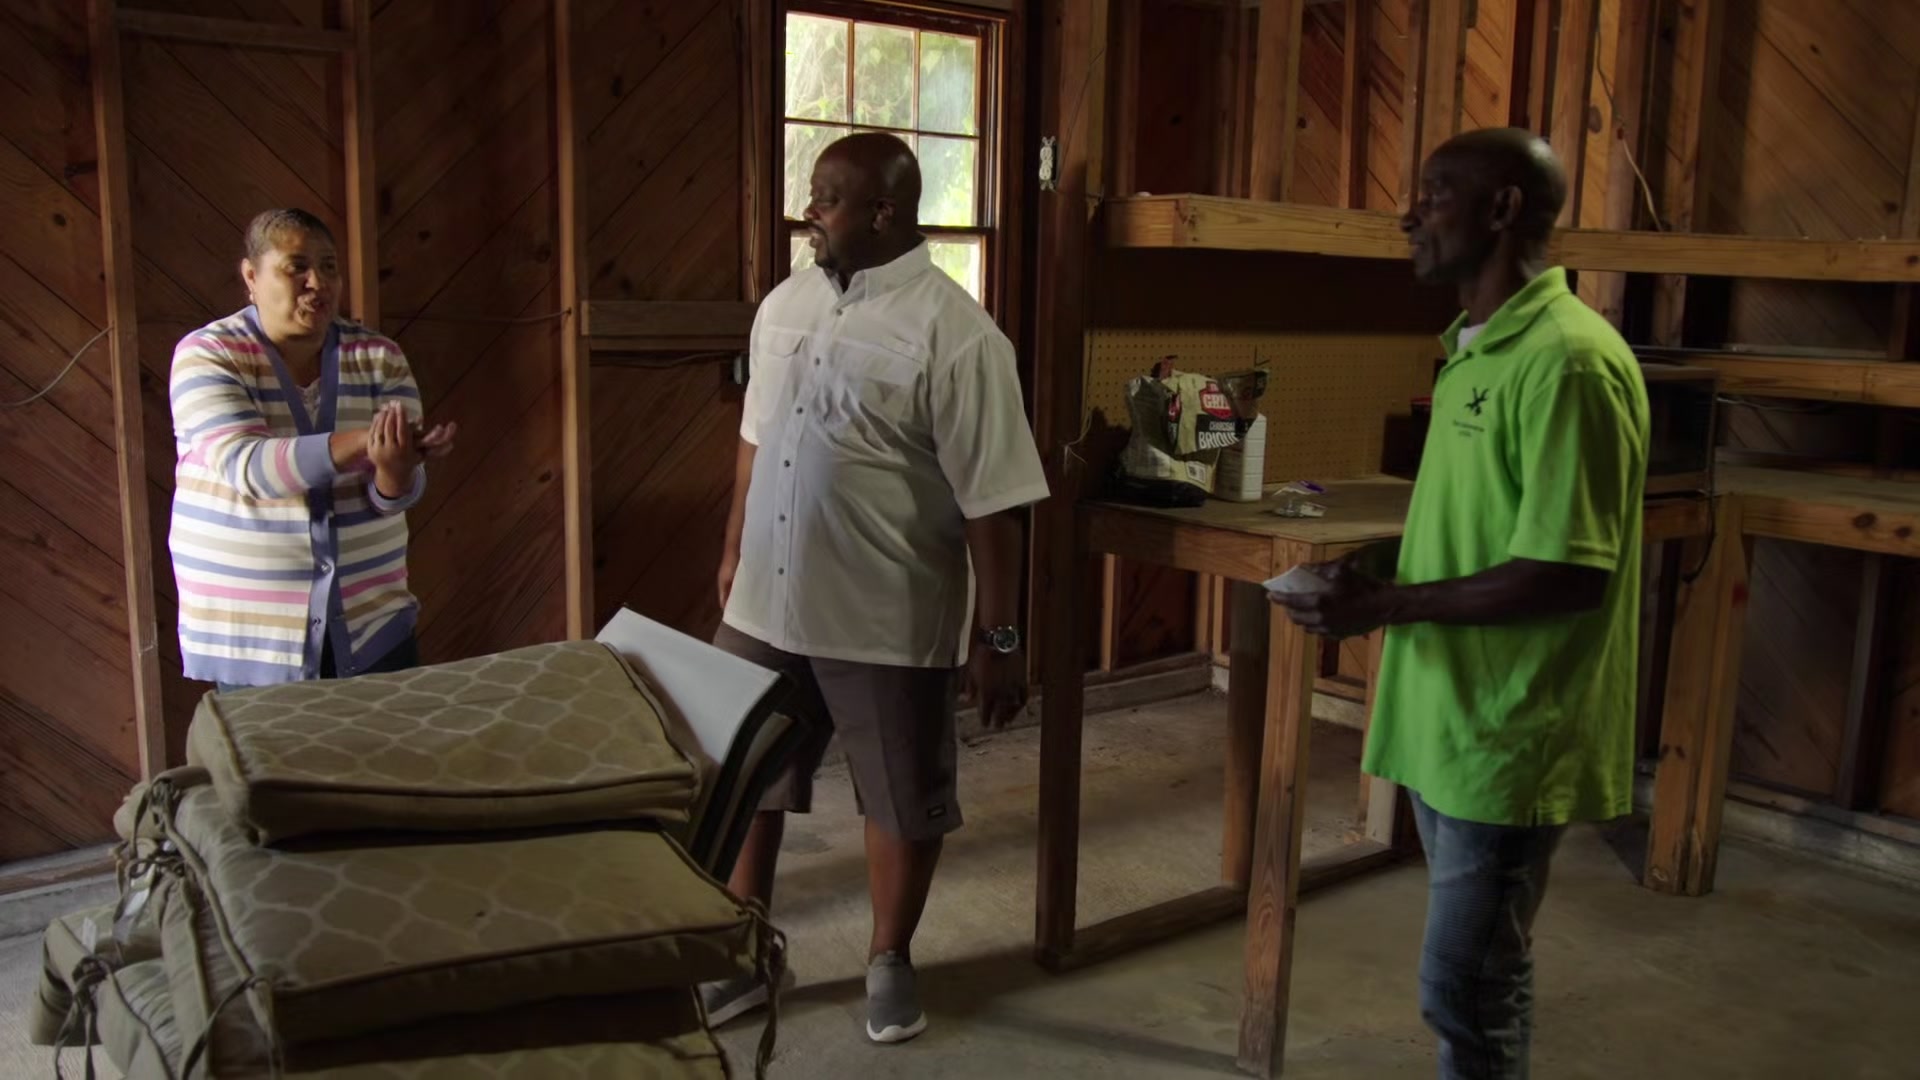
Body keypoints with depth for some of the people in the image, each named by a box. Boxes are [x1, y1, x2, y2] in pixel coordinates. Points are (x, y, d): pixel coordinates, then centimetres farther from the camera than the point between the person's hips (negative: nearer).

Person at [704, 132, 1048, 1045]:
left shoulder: (955, 335, -16)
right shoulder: (785, 305, 5)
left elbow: (991, 504, -15)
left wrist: (998, 638, -14)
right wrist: (734, 552, 20)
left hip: (887, 624, -5)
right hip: (764, 608, 6)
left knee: (902, 801, 11)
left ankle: (889, 961, 34)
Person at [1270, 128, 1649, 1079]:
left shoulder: (1567, 361, -19)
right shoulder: (1478, 349, 11)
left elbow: (1572, 573, -23)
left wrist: (1389, 605, -20)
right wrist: (1384, 561, 4)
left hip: (1507, 736, -9)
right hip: (1448, 717, 9)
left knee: (1466, 991, 1)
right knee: (1479, 972, 21)